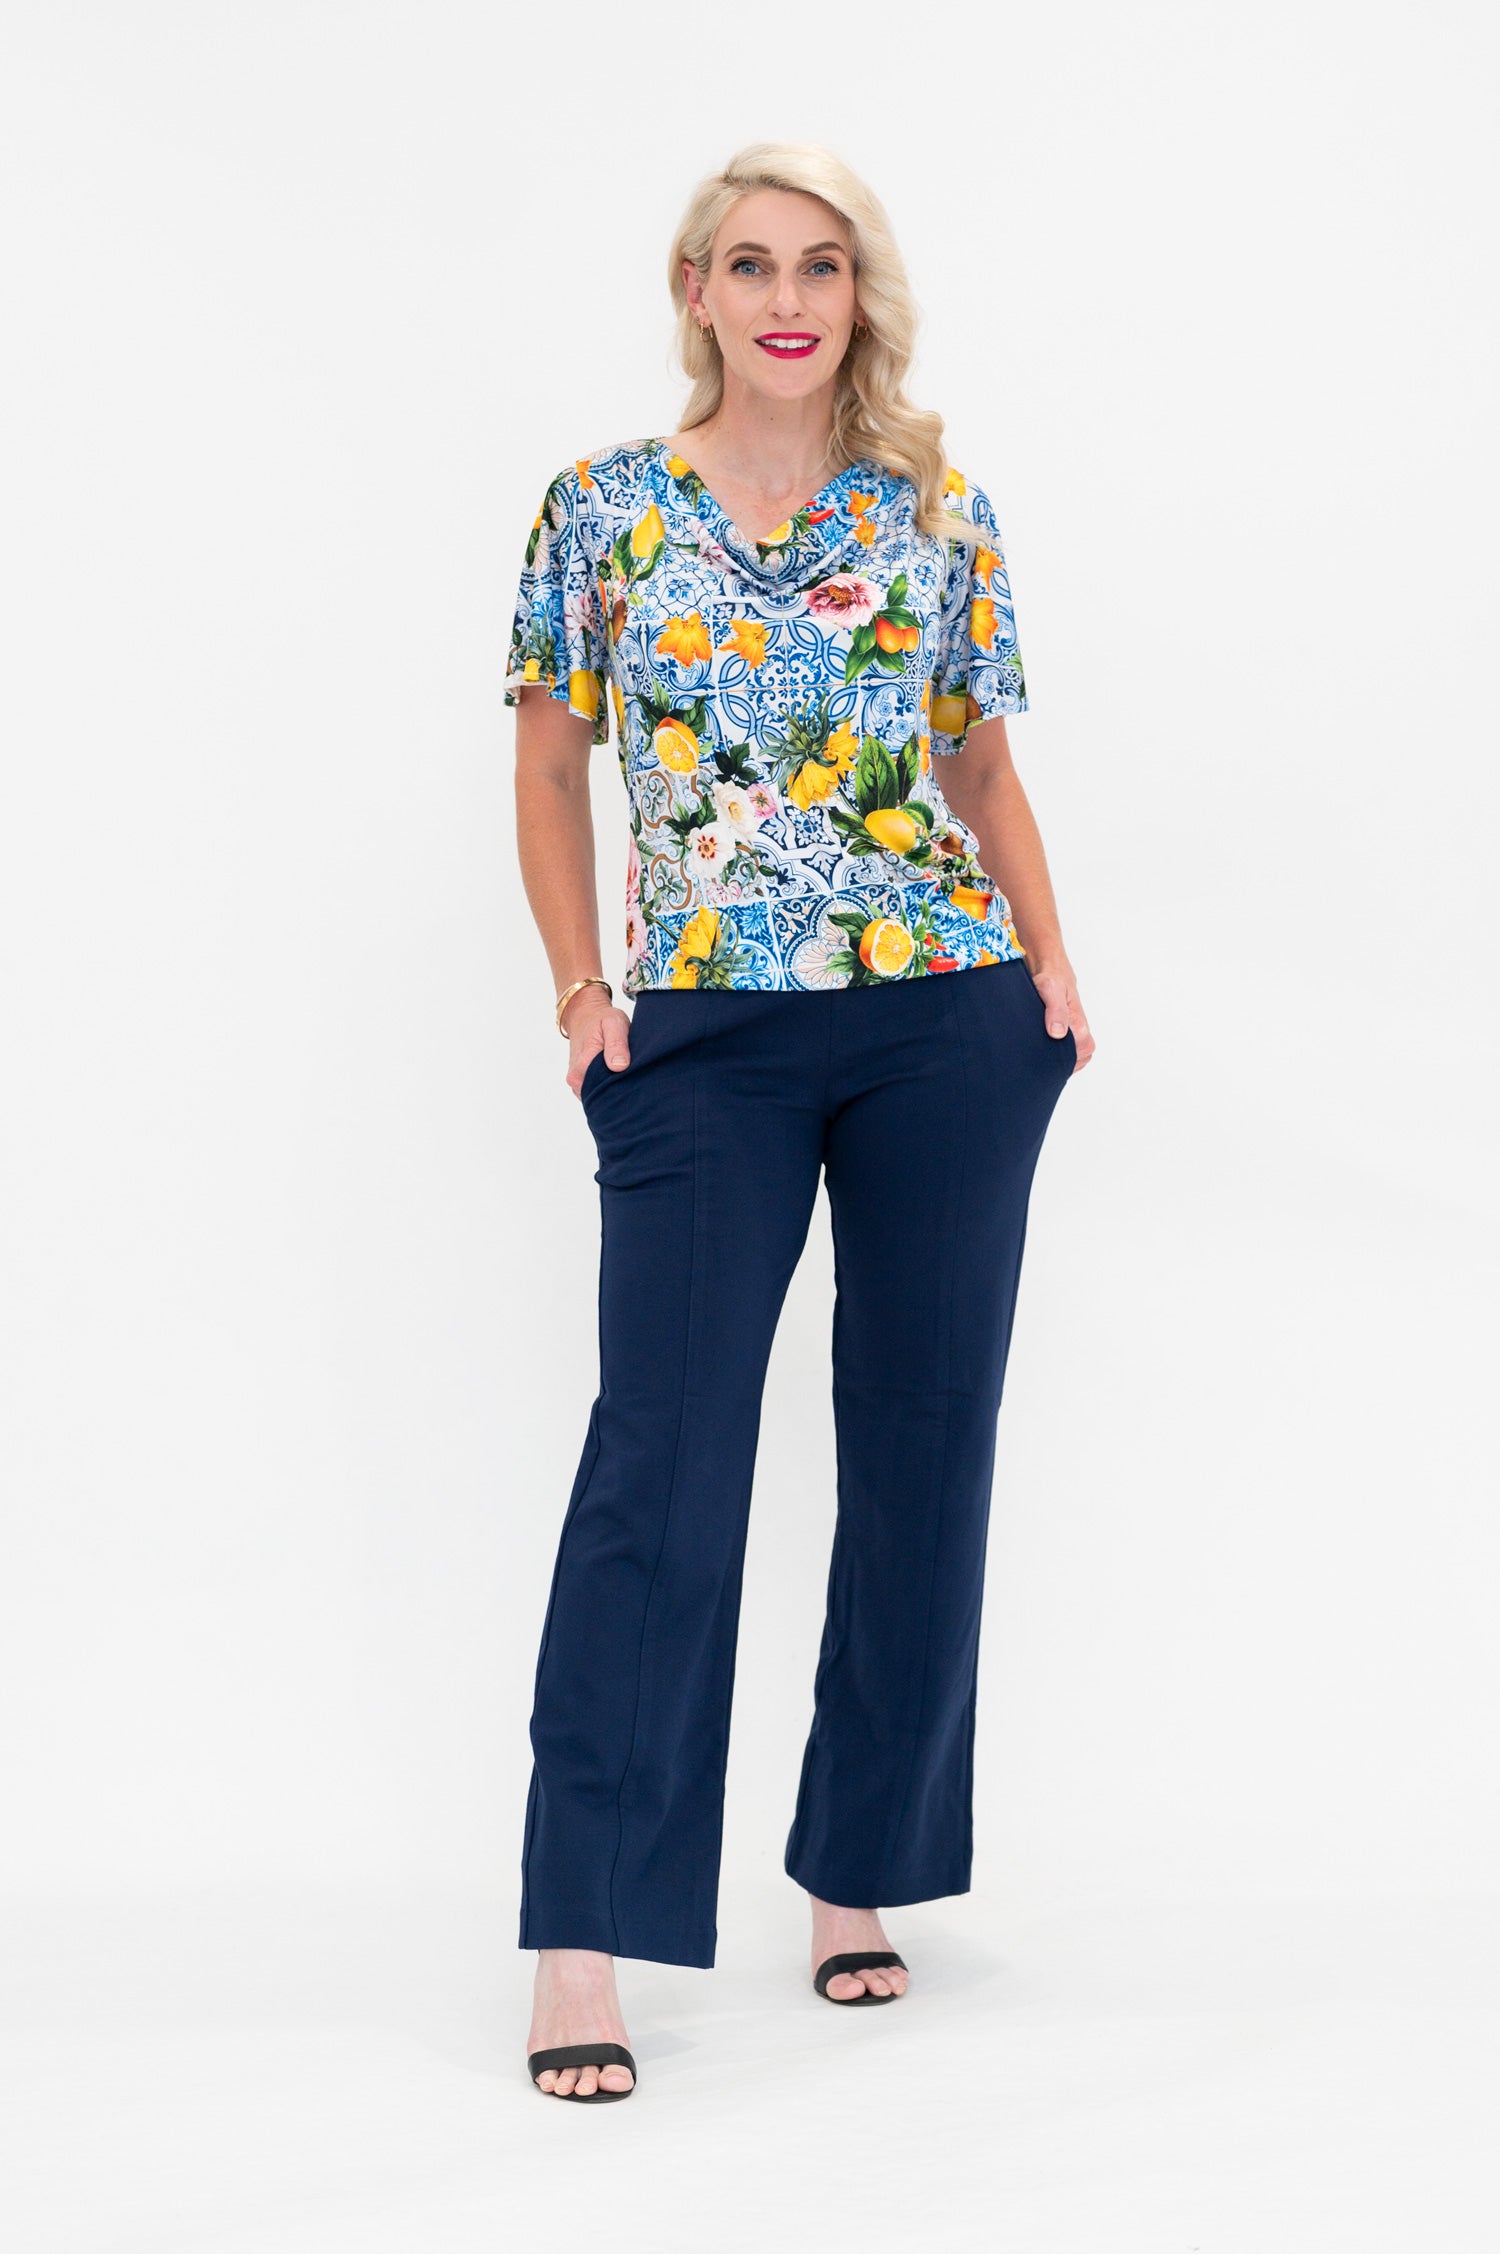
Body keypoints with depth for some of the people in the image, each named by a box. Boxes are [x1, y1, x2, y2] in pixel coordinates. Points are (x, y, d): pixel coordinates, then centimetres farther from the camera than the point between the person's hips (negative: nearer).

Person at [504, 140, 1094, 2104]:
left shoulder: (941, 517, 8)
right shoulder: (605, 508, 5)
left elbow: (984, 765, 15)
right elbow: (551, 768, 9)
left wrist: (1051, 969, 2)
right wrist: (581, 989, -3)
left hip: (948, 1025, 2)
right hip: (704, 1038, -2)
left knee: (925, 1442, 6)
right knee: (662, 1452, -8)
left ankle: (858, 1875, 21)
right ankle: (585, 1945, -4)